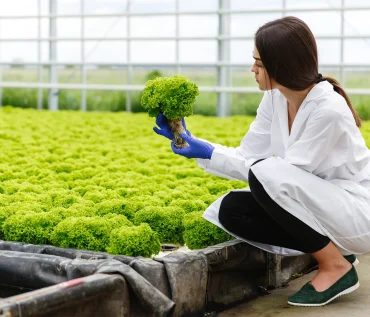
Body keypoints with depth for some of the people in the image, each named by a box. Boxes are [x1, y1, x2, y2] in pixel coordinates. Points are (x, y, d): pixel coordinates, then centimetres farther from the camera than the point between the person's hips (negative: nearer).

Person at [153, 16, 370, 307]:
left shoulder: (328, 109, -26)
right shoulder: (275, 98, -1)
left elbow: (285, 175, -22)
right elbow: (246, 156, 4)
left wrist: (209, 153, -20)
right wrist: (191, 142, -6)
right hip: (316, 206, 8)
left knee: (266, 175, -30)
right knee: (231, 209, -13)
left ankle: (336, 265, -13)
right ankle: (330, 247, -1)